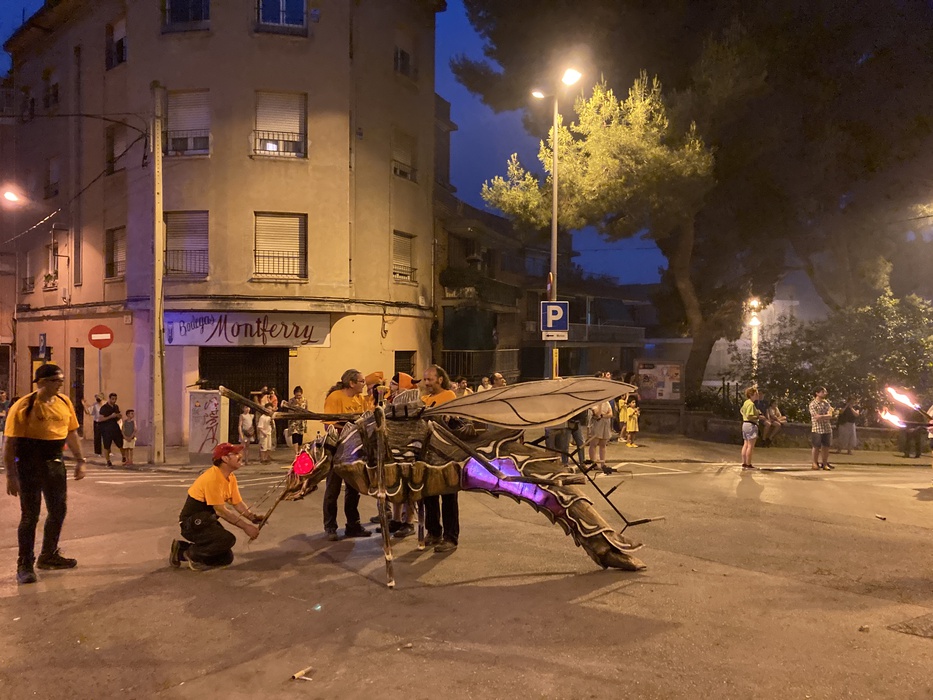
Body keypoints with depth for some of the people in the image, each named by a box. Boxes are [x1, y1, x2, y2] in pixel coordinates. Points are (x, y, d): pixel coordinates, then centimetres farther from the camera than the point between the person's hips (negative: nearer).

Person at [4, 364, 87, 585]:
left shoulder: (64, 403, 4)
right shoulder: (23, 407, -14)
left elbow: (71, 433, 14)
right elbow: (9, 443, -14)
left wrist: (80, 461, 12)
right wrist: (11, 475, -16)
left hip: (55, 463, 6)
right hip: (30, 465, -6)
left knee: (58, 510, 14)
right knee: (30, 515, -1)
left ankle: (49, 556, 31)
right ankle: (24, 565, 12)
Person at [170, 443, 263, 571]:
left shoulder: (231, 477, 3)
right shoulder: (212, 478, -26)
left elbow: (238, 503, 0)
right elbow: (221, 511, -26)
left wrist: (253, 518, -17)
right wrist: (246, 527, -24)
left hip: (207, 521, 10)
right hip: (193, 523, -10)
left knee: (227, 558, 11)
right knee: (228, 539, -28)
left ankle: (182, 550, 19)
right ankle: (192, 554, -5)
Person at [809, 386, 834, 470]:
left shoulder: (826, 403, 10)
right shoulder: (813, 404, -6)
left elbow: (830, 415, -1)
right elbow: (816, 417, -15)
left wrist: (821, 416, -15)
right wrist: (826, 416, -6)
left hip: (827, 428, 5)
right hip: (817, 428, -5)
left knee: (826, 447, 6)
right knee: (817, 447, 1)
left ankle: (825, 463, 14)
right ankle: (815, 463, 11)